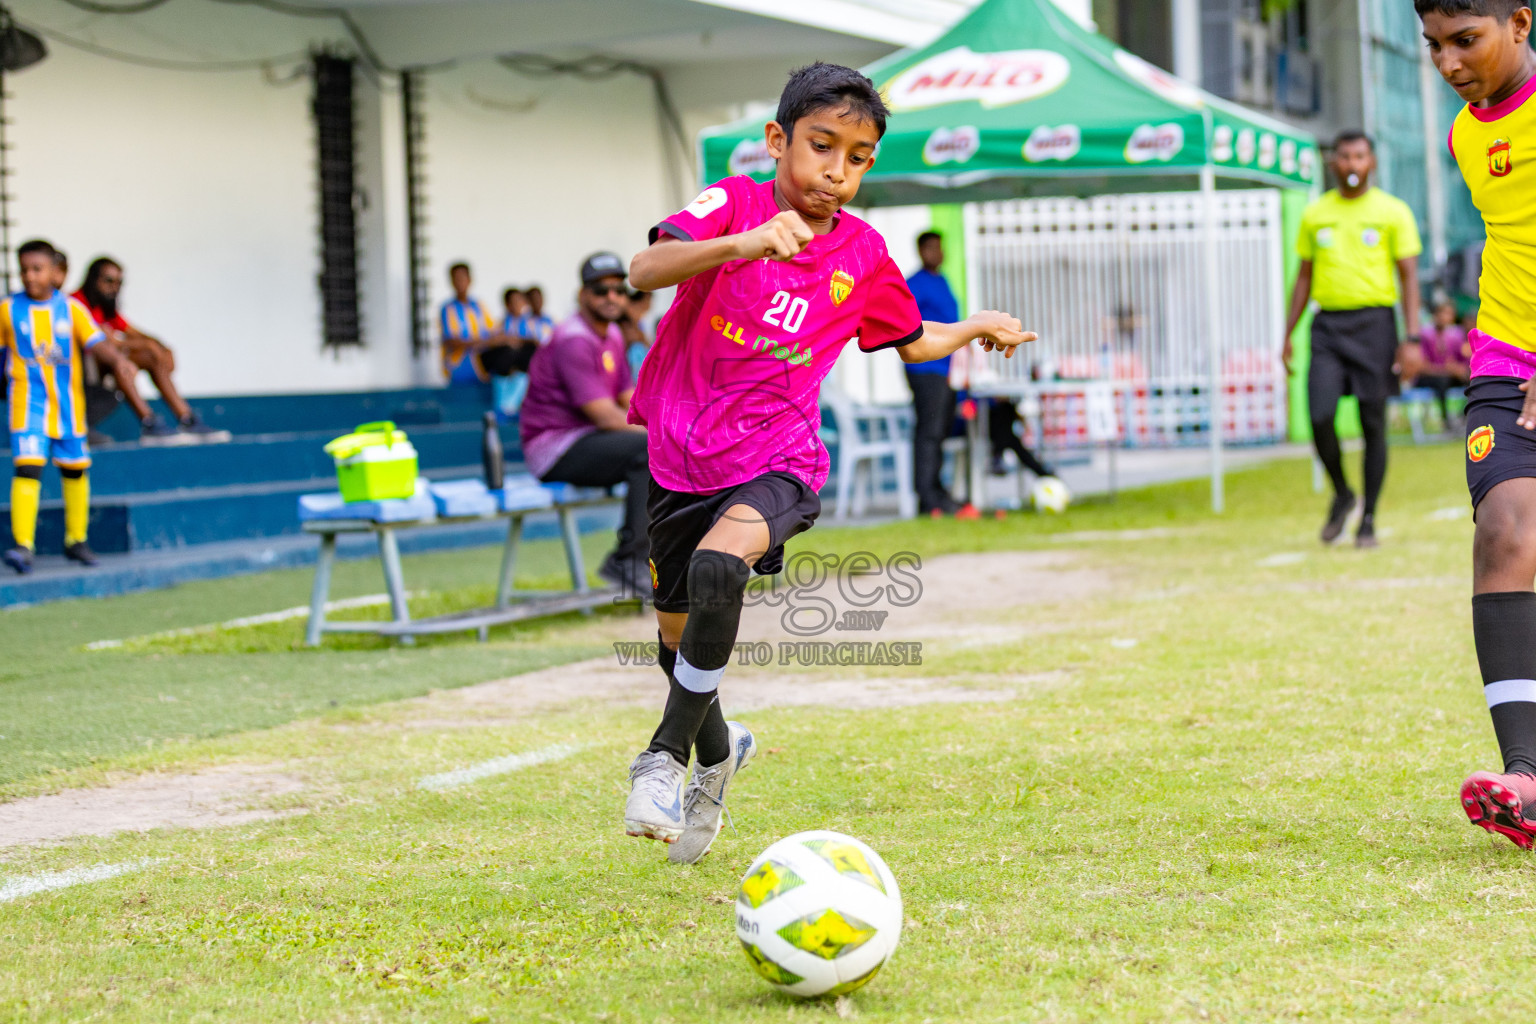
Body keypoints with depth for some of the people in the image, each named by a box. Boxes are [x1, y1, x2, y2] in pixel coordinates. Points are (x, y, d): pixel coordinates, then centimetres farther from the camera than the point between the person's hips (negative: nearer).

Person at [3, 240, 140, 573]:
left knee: (75, 470, 13)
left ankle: (76, 540, 30)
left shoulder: (71, 308, -1)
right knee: (27, 467, -18)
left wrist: (117, 359, -29)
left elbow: (96, 342, -11)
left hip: (68, 401, 2)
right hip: (28, 401, -2)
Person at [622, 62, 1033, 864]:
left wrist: (976, 329, 12)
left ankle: (667, 753, -15)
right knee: (678, 633, 13)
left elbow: (910, 339, 23)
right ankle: (716, 749, 46)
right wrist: (741, 244, -42)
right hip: (682, 456, 1)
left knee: (719, 566, -32)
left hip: (775, 463, -1)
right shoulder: (733, 204, -8)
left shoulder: (863, 254, 2)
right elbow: (645, 270, -29)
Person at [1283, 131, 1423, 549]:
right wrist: (1287, 337, 10)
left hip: (1374, 322, -2)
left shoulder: (1393, 212, 2)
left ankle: (1368, 520, 9)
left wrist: (1411, 338, -10)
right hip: (1328, 326, 2)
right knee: (1320, 416, -13)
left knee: (1373, 423, 0)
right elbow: (1304, 278, 15)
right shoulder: (1315, 215, 11)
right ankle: (1342, 494, 12)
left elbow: (1409, 277, -1)